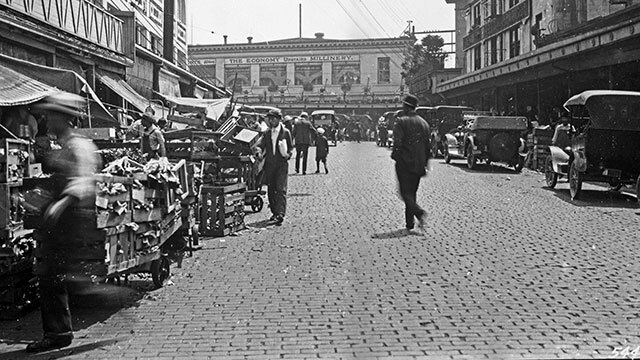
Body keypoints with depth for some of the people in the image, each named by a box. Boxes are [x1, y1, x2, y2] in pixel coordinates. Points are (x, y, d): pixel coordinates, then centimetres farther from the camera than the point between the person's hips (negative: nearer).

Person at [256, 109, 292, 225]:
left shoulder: (285, 132, 3)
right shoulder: (267, 133, 14)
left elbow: (291, 147, 6)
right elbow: (261, 145, 8)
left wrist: (288, 154, -13)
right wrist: (259, 152, -12)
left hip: (281, 164, -5)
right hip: (269, 164, 5)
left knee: (281, 189, -13)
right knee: (270, 190, 9)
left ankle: (280, 214, -19)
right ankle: (274, 212, 21)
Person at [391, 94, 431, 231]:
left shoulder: (401, 122, -10)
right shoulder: (424, 123, 9)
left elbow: (398, 144, -18)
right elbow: (428, 145, 10)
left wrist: (395, 156, -1)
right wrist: (425, 163, 16)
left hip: (404, 163, -6)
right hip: (418, 165, 6)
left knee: (405, 192, 0)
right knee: (412, 192, 14)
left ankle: (419, 212, -23)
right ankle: (409, 223, 16)